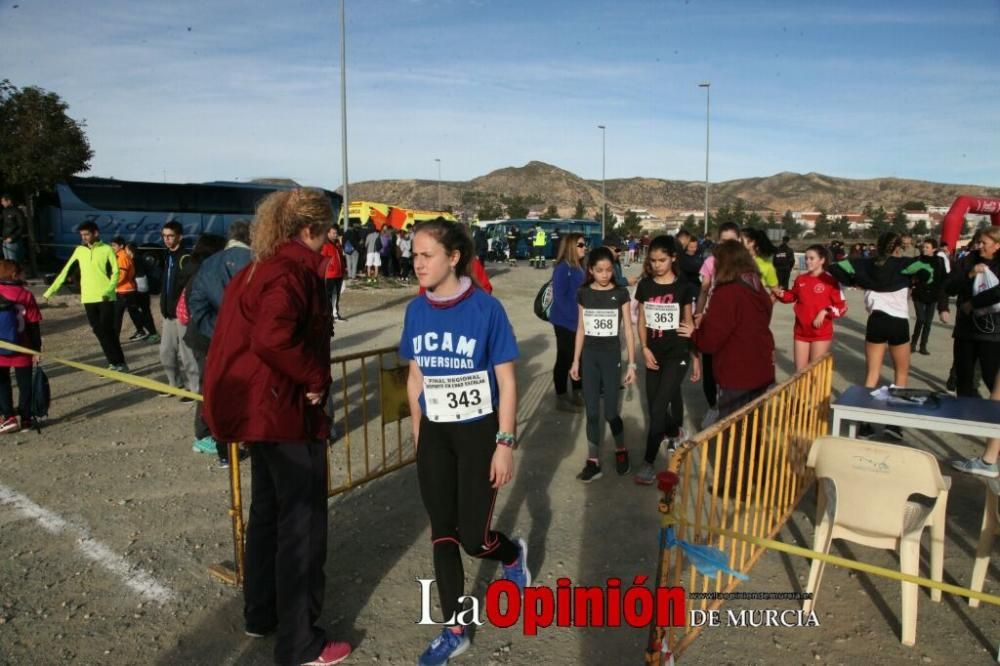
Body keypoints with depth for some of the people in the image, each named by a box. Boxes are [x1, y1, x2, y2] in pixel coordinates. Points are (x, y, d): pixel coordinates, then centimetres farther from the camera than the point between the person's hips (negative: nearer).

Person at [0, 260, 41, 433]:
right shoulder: (25, 296, -10)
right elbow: (34, 326, -8)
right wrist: (37, 350, -2)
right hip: (22, 352, -1)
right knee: (25, 385, 10)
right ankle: (25, 419, 13)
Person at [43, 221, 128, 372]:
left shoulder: (107, 249, -3)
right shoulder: (79, 250, 9)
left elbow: (116, 272, -8)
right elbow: (66, 270, 10)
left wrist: (108, 290, -22)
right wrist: (50, 291, 8)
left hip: (105, 298, -5)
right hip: (88, 298, 5)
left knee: (107, 331, -8)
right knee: (99, 332, 6)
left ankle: (120, 363, -1)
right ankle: (114, 363, 13)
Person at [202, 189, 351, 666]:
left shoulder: (261, 267, 11)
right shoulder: (293, 270, -18)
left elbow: (244, 331, 15)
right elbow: (272, 339, -33)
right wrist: (317, 378, -19)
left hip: (260, 407, 10)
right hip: (287, 412, -10)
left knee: (268, 511, 21)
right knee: (302, 522, 0)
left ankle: (260, 612, 36)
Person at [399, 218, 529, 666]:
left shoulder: (486, 308, -16)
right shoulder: (416, 311, -3)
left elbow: (506, 382, -12)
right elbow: (415, 378, 8)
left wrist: (505, 444, -14)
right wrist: (417, 434, 11)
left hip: (478, 431, -4)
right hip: (434, 434, 4)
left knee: (474, 538, 2)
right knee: (442, 533, 8)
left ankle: (513, 555, 39)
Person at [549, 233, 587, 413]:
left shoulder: (579, 267, 10)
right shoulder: (562, 268, -15)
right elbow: (559, 297, -19)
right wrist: (574, 317, -20)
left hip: (579, 321, 8)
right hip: (565, 322, -8)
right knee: (564, 359, 2)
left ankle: (577, 394, 26)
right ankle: (561, 398, 12)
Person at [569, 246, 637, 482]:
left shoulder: (621, 293, -5)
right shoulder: (583, 293, 2)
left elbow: (628, 331, -3)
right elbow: (581, 329, 9)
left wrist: (632, 364, -5)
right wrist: (576, 360, 8)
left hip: (611, 355, -2)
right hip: (589, 356, 2)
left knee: (610, 412, 0)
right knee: (592, 412, 5)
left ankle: (621, 451, 26)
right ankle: (593, 462, 14)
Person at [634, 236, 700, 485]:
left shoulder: (684, 287, -7)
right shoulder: (645, 285, 1)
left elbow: (689, 324, -1)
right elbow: (642, 321, 7)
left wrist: (696, 357, 1)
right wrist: (644, 349, -5)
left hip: (677, 354, -4)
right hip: (654, 353, 4)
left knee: (659, 407, -10)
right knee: (654, 404, 11)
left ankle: (648, 462, -3)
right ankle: (675, 432, 42)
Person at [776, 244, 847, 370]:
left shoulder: (830, 280, -10)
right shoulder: (801, 278, 2)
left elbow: (842, 307, -7)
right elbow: (793, 296, 19)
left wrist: (825, 312, -22)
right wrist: (780, 293, -1)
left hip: (821, 334, -4)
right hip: (801, 331, 4)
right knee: (800, 370, 12)